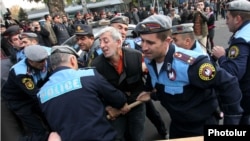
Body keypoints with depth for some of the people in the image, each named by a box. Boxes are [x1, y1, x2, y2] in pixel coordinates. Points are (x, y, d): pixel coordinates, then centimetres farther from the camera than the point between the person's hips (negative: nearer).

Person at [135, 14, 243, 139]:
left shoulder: (189, 64, -34)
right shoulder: (148, 59, -11)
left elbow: (229, 85, -26)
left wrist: (231, 121, -21)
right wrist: (148, 91, 7)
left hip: (201, 126, -6)